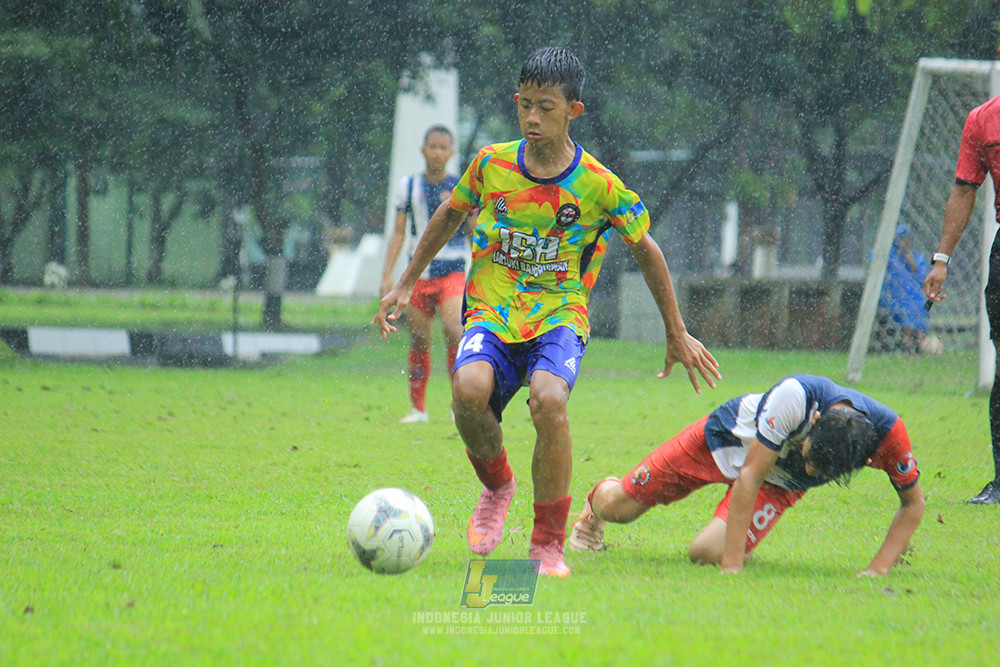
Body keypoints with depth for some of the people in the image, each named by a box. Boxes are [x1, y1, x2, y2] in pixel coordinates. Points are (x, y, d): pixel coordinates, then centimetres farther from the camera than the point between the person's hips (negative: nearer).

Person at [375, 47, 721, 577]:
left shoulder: (599, 186, -6)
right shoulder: (491, 165, 0)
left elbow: (645, 251, 9)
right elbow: (451, 214, 20)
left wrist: (676, 334, 13)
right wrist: (406, 284, 21)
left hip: (559, 317, -2)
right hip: (492, 314, 2)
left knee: (548, 401, -34)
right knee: (469, 389, -32)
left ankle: (548, 544, -17)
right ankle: (497, 487, 2)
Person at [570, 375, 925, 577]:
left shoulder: (887, 432, -34)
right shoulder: (795, 396, -42)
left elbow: (913, 505, -16)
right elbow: (749, 475, -37)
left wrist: (877, 570, -26)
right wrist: (733, 566, -38)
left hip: (780, 482, 2)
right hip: (729, 437, -2)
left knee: (707, 553, -22)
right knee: (617, 507, -1)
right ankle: (598, 497, 39)